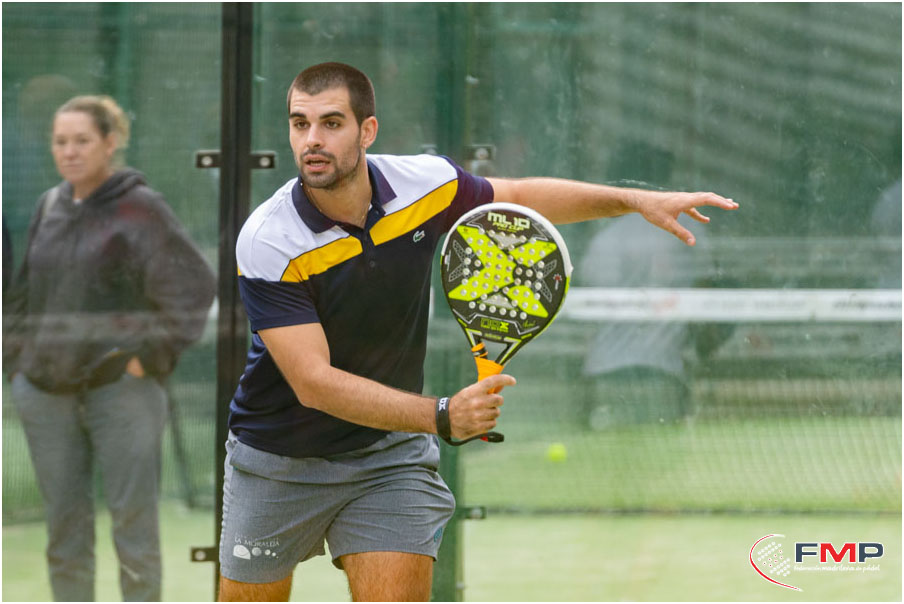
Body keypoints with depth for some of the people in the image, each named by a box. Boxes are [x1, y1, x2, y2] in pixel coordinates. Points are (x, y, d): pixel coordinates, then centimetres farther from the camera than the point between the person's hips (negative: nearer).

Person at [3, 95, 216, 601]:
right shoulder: (50, 208, 11)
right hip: (48, 391, 5)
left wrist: (154, 355, -12)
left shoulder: (141, 209, -6)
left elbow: (195, 286, -10)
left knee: (134, 521, -2)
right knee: (65, 527, 8)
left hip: (121, 390, -5)